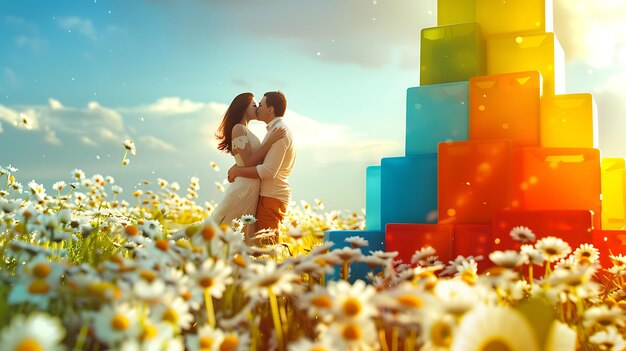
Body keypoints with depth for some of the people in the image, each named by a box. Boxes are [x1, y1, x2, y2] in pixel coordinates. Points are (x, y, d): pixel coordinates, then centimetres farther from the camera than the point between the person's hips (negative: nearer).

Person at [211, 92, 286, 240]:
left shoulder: (246, 131, 20)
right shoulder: (238, 129, -8)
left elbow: (257, 157, 16)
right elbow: (248, 162, -16)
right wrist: (270, 141, -16)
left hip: (252, 192, 10)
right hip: (243, 189, -10)